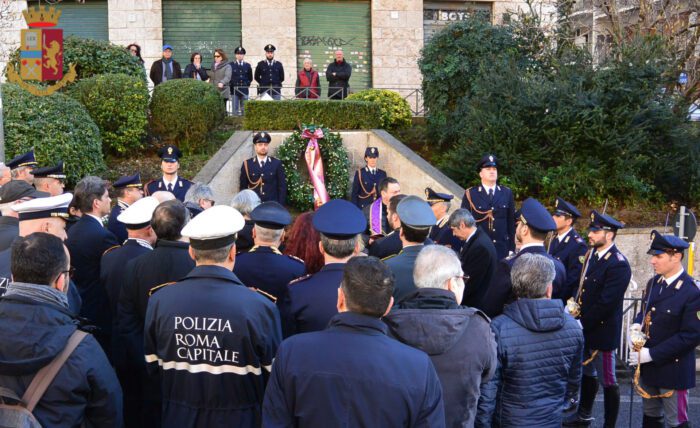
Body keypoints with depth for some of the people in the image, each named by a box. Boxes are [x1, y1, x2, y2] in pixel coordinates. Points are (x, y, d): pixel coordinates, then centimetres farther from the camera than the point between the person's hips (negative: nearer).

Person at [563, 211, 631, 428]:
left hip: (602, 331, -9)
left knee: (607, 381, 4)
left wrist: (583, 324, -18)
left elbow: (606, 304, -24)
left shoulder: (618, 265, -21)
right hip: (584, 328, 9)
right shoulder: (592, 254, 5)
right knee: (587, 373, 24)